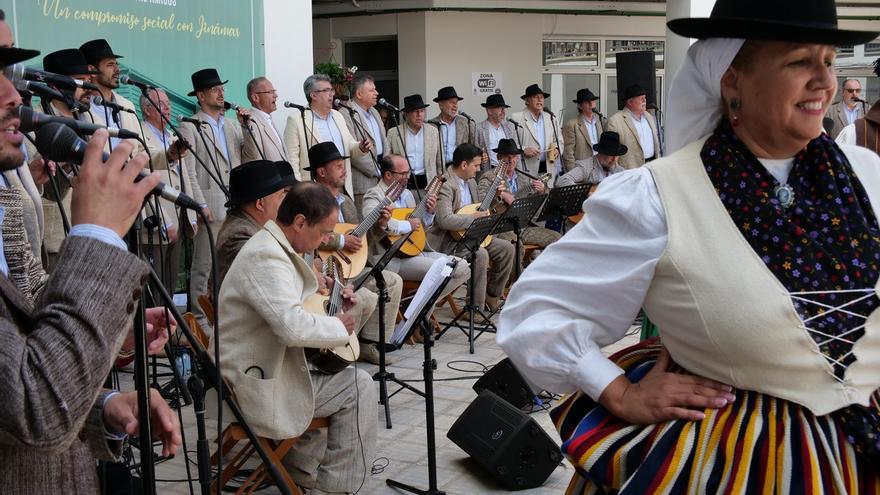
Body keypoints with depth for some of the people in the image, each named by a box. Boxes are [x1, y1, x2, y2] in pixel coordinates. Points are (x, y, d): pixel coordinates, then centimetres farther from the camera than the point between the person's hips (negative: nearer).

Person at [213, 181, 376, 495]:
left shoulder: (273, 246, 9)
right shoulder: (266, 257, -25)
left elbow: (288, 301, 24)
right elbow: (294, 327, -37)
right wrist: (339, 326, -19)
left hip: (269, 366, 11)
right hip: (257, 387, -11)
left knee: (346, 377, 26)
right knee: (360, 388, -7)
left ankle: (296, 468, 29)